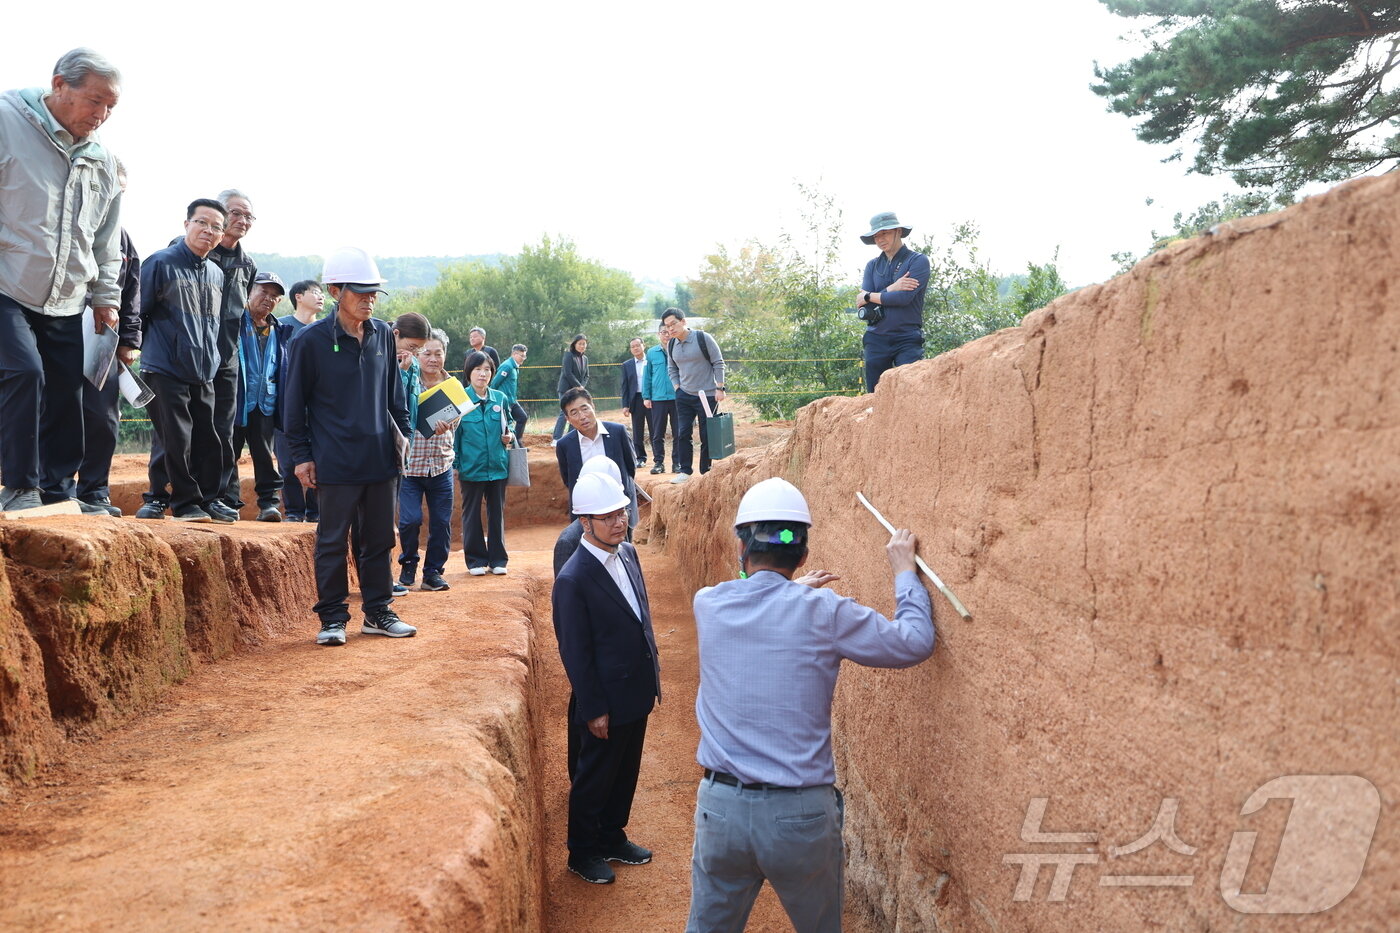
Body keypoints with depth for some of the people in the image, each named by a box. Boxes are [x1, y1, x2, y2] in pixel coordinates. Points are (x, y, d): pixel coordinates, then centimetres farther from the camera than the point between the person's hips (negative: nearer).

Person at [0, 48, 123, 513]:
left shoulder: (101, 157, 12)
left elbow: (108, 236, 21)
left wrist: (106, 296, 19)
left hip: (65, 301, 6)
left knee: (66, 392, 6)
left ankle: (58, 491, 18)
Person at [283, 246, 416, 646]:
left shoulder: (384, 335, 7)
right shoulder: (310, 341, -6)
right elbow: (295, 403, -2)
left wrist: (402, 431, 12)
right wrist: (301, 455, -2)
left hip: (381, 457, 5)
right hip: (335, 461, -5)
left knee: (379, 538, 11)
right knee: (332, 541, 3)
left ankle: (378, 612, 22)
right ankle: (332, 618, 14)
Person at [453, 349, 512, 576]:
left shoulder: (500, 398, 4)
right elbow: (454, 434, -2)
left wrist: (508, 436, -2)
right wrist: (454, 464, -5)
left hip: (498, 465, 3)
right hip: (471, 467, -3)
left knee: (497, 512, 9)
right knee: (471, 514, 7)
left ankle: (498, 559, 20)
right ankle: (475, 560, 18)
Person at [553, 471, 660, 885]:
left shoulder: (628, 553, 1)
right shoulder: (573, 580, -23)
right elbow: (575, 653, -19)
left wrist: (653, 673, 14)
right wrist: (593, 710, -15)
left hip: (638, 693, 7)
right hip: (606, 700, -7)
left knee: (625, 773, 22)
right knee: (594, 779, 12)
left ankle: (612, 838, 41)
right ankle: (582, 853, 31)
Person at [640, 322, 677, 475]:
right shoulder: (651, 352, 7)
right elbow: (647, 376, 10)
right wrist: (646, 396, 5)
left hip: (677, 397, -1)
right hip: (658, 399, 1)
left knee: (678, 433, 3)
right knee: (657, 434, 5)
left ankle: (677, 463, 11)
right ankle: (658, 462, 13)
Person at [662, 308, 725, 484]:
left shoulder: (703, 338, -10)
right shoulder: (671, 345, 5)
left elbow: (718, 363, -7)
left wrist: (719, 388, -10)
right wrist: (677, 388, 5)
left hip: (707, 395, -4)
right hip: (684, 396, 4)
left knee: (707, 435, 0)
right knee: (683, 434, -1)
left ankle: (706, 472, 10)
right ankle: (684, 470, 7)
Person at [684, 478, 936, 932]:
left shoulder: (708, 604, -2)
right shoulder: (824, 612, -12)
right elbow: (915, 642, -1)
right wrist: (905, 572, 11)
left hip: (719, 805, 2)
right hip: (801, 811, -2)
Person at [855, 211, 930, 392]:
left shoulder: (918, 261, -1)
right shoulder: (872, 265, 14)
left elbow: (904, 298, -14)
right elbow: (862, 303, 2)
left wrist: (869, 297, -2)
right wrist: (892, 289, -11)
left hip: (907, 339, -5)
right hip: (876, 339, 5)